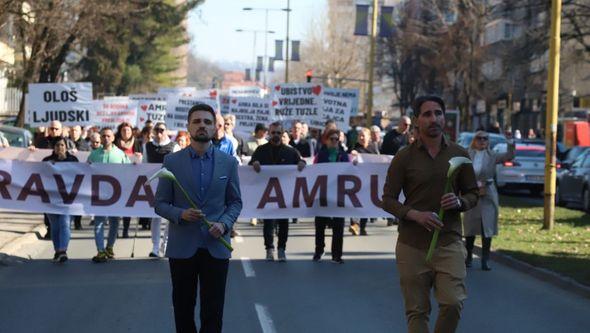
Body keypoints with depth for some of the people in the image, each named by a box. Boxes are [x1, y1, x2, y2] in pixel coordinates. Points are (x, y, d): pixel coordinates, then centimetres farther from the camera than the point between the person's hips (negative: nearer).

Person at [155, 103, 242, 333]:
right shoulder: (172, 162, 1)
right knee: (183, 308, 9)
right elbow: (160, 204, 3)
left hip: (216, 246, 0)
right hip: (182, 246, 0)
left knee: (213, 311, 2)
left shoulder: (228, 163, 4)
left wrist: (224, 223, -11)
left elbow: (235, 202, 8)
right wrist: (181, 214, -16)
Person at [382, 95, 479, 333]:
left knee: (453, 303, -13)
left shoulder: (459, 155, 6)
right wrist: (415, 215, -16)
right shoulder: (404, 157, 0)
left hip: (449, 242, 1)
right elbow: (388, 200, 1)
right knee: (416, 311, 3)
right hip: (412, 244, -1)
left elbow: (473, 193, 13)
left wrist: (459, 202, -11)